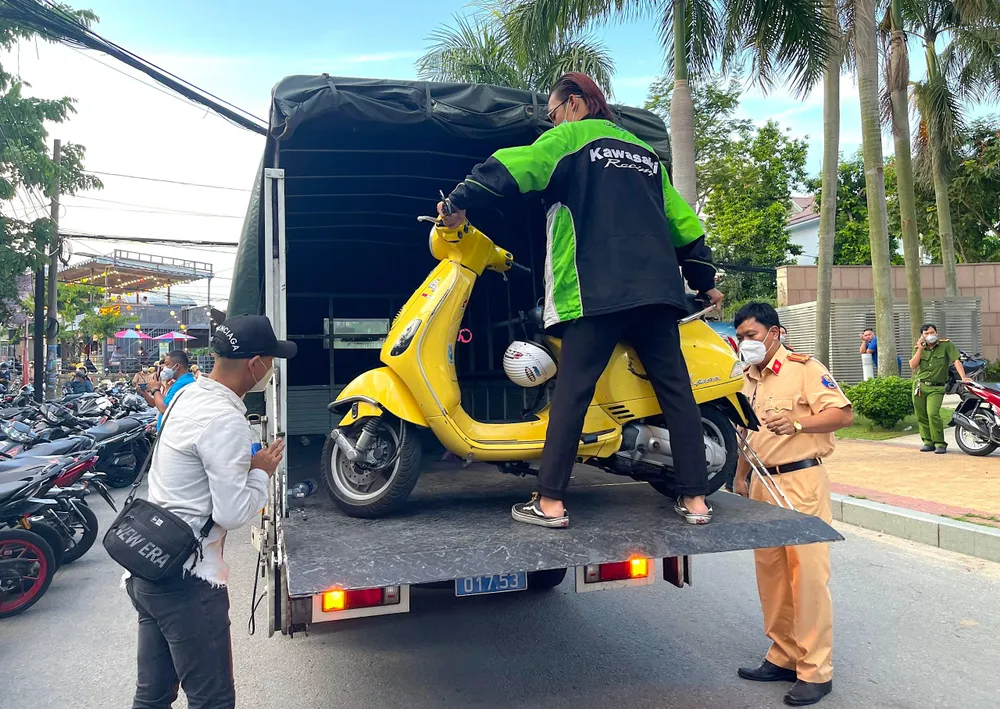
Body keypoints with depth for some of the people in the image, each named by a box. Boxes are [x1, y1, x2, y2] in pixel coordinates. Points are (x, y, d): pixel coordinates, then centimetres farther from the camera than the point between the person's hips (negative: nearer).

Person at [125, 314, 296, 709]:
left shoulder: (187, 396, 7)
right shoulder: (225, 420, -21)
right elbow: (232, 514, -21)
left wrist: (247, 463, 8)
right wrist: (261, 472, -6)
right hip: (187, 583, -9)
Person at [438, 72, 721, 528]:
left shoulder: (570, 137, 10)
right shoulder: (645, 152, 28)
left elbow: (512, 168, -7)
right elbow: (682, 221, 29)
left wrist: (460, 203, 1)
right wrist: (705, 281, 34)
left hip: (599, 290, -6)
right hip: (658, 288, 6)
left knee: (573, 389, -5)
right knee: (675, 388, 5)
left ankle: (550, 502, -6)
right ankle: (695, 499, 6)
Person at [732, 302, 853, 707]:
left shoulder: (804, 369, -7)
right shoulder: (749, 380, 16)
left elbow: (843, 414, -15)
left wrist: (796, 423, -28)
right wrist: (741, 477, 16)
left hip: (801, 481, -8)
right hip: (763, 484, 8)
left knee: (807, 574, -4)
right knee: (770, 573, 12)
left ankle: (815, 671, 7)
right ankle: (784, 657, 24)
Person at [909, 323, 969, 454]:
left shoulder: (946, 344, -1)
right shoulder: (919, 348, 7)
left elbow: (956, 360, -9)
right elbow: (913, 366, -4)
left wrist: (963, 377, -21)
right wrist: (920, 349, -10)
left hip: (936, 388, -4)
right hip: (919, 385, 4)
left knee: (933, 414, -19)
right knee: (921, 416, 6)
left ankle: (940, 443, -8)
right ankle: (928, 442, 19)